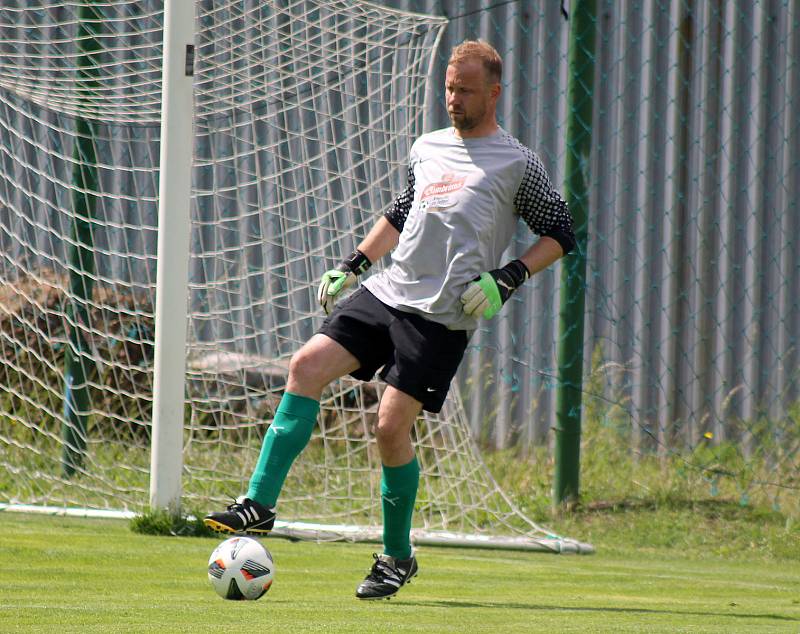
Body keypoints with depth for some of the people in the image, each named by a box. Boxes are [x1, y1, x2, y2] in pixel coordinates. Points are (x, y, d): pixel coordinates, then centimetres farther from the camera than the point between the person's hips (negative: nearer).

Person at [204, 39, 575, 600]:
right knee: (307, 365, -12)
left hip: (443, 317, -6)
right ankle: (259, 504, -10)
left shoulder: (518, 164, 0)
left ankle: (398, 556, 8)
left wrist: (508, 277, -10)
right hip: (385, 293, 6)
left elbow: (560, 234, 3)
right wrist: (354, 263, 23)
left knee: (392, 424, -11)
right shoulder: (428, 148, 17)